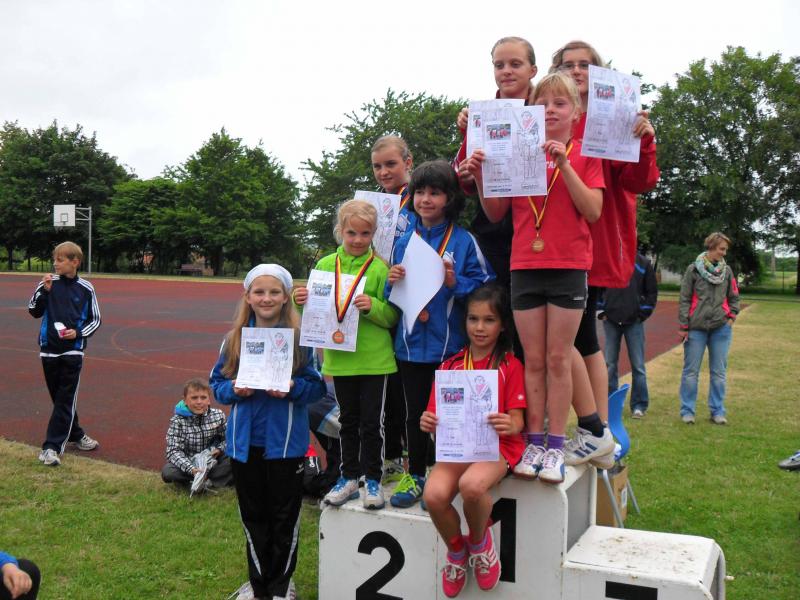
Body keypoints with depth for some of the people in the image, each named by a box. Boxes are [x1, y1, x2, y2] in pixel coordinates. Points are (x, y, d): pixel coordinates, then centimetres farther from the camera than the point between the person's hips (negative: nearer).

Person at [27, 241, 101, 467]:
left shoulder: (85, 288, -3)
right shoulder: (48, 283, 0)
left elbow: (95, 320, 4)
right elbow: (34, 312, 1)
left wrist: (78, 333, -12)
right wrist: (44, 291, -13)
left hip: (73, 351, -2)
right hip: (49, 350, 3)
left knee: (66, 400, -6)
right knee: (59, 398, 12)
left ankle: (52, 447, -4)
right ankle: (75, 435, 29)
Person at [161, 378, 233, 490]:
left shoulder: (218, 416, -8)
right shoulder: (178, 421, -15)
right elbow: (174, 451, -22)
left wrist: (219, 449, -18)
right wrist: (191, 469, -37)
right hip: (188, 463, -1)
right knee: (167, 472, -30)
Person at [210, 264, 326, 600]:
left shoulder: (301, 338, -8)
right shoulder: (234, 338, 1)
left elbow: (317, 386, -5)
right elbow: (217, 383, 6)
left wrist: (293, 388, -24)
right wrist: (234, 390, -15)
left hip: (285, 442, -3)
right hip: (245, 442, 3)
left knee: (284, 516, 10)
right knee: (253, 515, 16)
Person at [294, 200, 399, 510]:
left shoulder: (379, 268, -7)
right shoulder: (325, 265, 4)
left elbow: (392, 316, -7)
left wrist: (372, 307, -25)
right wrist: (302, 301, -9)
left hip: (374, 359, -3)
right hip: (340, 358, 4)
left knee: (371, 421, 6)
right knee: (348, 419, 16)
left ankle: (373, 480, 21)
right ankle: (349, 477, 30)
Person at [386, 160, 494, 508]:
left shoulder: (465, 242, -5)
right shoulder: (404, 242, 7)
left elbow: (484, 289, -7)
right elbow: (392, 298, 13)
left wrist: (455, 282, -23)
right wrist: (392, 282, -8)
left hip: (449, 345, -4)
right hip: (411, 344, 4)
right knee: (415, 413, 14)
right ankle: (415, 476, 29)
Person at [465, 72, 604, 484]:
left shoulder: (584, 154, 4)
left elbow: (593, 211, -8)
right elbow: (496, 213, 9)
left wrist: (564, 164, -16)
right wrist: (480, 177, -6)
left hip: (568, 266, -2)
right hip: (524, 266, 2)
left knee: (558, 360, 0)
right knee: (533, 360, 5)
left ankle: (555, 448, 8)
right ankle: (534, 443, 12)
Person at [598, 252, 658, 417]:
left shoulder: (643, 263, 2)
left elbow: (652, 292, 5)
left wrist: (643, 314, -2)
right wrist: (601, 311, 2)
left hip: (634, 321, -1)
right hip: (610, 320, 1)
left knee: (638, 365, 1)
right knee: (609, 363, 6)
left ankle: (639, 405, 8)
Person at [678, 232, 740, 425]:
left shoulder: (726, 270, 8)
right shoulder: (694, 269, -1)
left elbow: (733, 297, 17)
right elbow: (684, 299, -1)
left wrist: (732, 316, 2)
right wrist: (683, 326, -5)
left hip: (721, 328, 3)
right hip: (697, 328, -3)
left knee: (719, 372, 6)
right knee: (691, 371, 2)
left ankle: (717, 411, 14)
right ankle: (687, 411, 10)